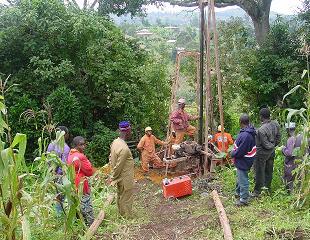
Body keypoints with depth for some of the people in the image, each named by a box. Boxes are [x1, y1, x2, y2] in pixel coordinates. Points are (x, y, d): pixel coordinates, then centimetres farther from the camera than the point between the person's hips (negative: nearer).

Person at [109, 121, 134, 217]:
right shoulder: (124, 148, -31)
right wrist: (114, 179, -11)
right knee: (127, 199, 10)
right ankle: (127, 217, 25)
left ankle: (121, 213, 40)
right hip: (125, 178, -9)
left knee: (120, 196, 24)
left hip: (120, 177, 9)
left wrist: (114, 176, 15)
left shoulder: (115, 142, -3)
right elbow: (119, 166, -26)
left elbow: (111, 158, 7)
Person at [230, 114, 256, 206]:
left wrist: (232, 153, -11)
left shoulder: (245, 135, -32)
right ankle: (238, 193, 45)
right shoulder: (249, 132, 2)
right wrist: (234, 152, 8)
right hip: (243, 161, 10)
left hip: (243, 162, -10)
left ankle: (244, 199, 17)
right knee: (240, 178, 27)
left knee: (243, 180, 4)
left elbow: (240, 151, -28)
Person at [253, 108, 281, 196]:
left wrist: (271, 146, -1)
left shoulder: (261, 130, -30)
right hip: (271, 152, 7)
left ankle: (257, 191, 19)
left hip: (262, 153, -7)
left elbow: (266, 145, -22)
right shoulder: (275, 124, -8)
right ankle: (267, 188, 37)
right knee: (269, 171, 21)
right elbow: (278, 138, 4)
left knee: (260, 172, 7)